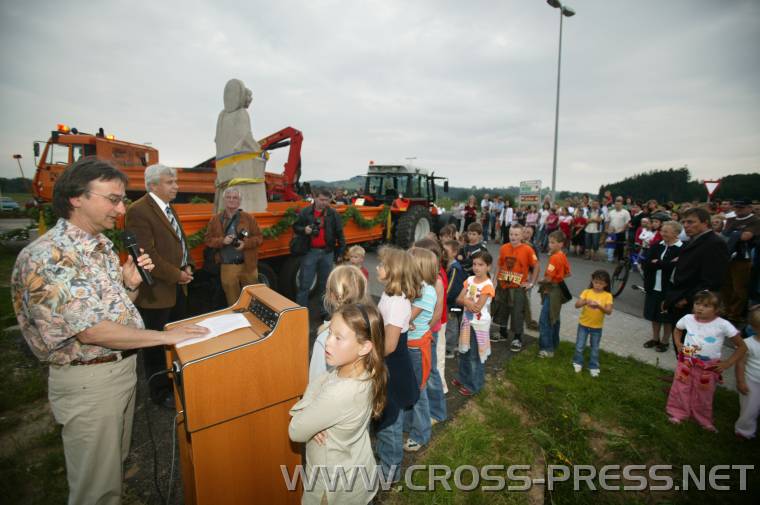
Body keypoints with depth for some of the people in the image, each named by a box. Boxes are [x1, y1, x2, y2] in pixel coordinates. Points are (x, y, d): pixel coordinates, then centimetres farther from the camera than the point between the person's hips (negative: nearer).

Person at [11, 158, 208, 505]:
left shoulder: (102, 245, 4)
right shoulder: (46, 257, -22)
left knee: (117, 461, 27)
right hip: (88, 380, -8)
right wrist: (167, 336, -22)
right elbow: (90, 331, -26)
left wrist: (131, 284, -7)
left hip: (123, 366, 8)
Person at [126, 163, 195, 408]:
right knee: (156, 343, 7)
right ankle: (160, 392, 24)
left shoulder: (169, 208, 12)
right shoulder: (138, 211, -16)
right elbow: (147, 254, -22)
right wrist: (176, 275, -16)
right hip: (156, 290, -9)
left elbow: (181, 240, 18)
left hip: (178, 286, 9)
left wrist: (187, 266, 2)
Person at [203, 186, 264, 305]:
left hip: (248, 265, 0)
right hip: (227, 268, 1)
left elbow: (259, 237, 1)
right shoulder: (215, 220, 5)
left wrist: (246, 243, -17)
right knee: (233, 302, 11)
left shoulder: (249, 218, 2)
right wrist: (222, 241, -14)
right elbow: (208, 240, 5)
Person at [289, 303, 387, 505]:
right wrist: (309, 413, -18)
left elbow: (296, 431, -24)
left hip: (338, 485, -6)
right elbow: (315, 386, -2)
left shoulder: (339, 394, -39)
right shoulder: (364, 373, -15)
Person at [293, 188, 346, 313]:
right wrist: (304, 229, -15)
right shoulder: (305, 212, -1)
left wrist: (340, 251, 3)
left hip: (327, 252, 2)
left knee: (324, 283, 14)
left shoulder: (333, 214, 3)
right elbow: (295, 227, 7)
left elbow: (339, 233, 5)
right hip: (310, 252, -2)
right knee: (305, 284, 0)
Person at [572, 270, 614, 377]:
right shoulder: (586, 292, -7)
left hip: (597, 327, 0)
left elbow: (609, 311, -16)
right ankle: (578, 363, 29)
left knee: (595, 348, 14)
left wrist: (599, 306, -32)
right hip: (583, 324, 0)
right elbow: (577, 305, -15)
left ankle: (593, 367, 29)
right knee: (579, 346, 10)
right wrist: (585, 302, -33)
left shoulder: (607, 296, -7)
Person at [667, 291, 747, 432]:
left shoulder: (723, 325, -18)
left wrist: (727, 363, -9)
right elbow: (677, 330, 13)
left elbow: (742, 347, -7)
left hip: (708, 368, -1)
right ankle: (677, 413, 33)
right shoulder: (688, 318, -11)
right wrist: (678, 344, 0)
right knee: (680, 390, 13)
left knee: (703, 396, 16)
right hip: (686, 363, 2)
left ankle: (704, 421, 37)